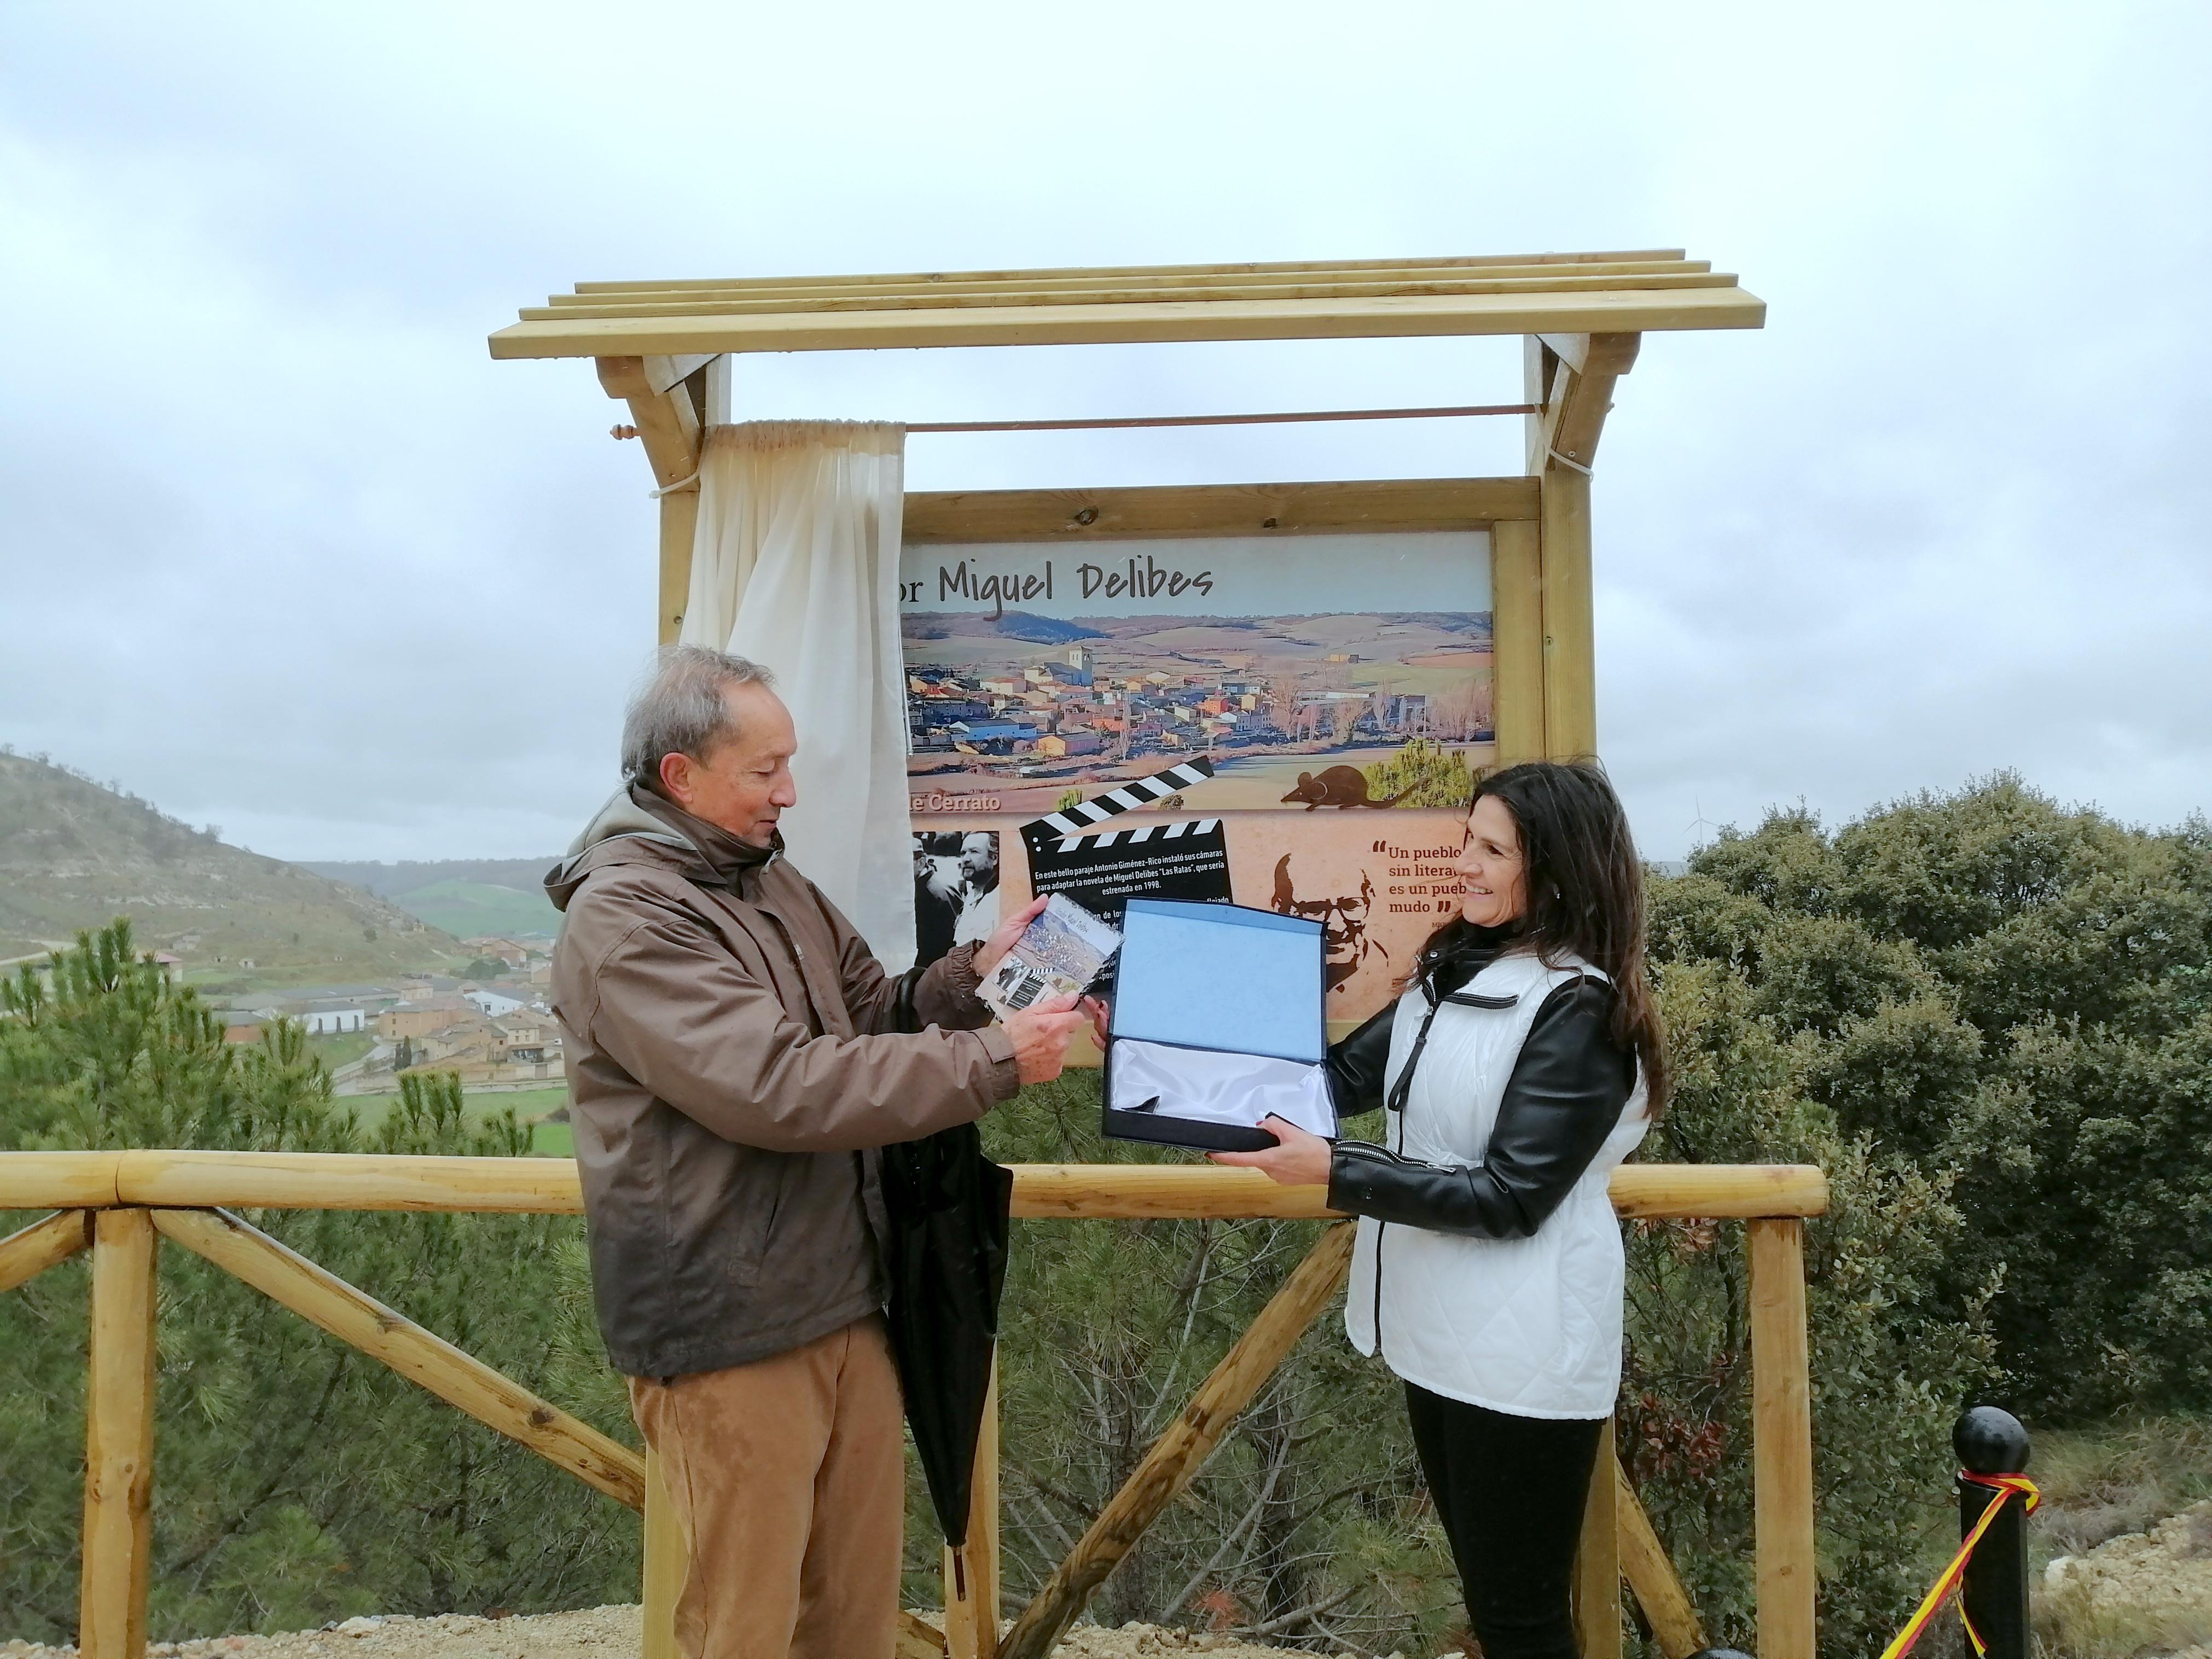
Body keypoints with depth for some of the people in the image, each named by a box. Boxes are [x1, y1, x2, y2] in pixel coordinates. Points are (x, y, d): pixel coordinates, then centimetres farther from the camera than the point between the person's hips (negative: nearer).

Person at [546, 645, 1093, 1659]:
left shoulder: (771, 881, 10)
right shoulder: (623, 917, -17)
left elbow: (874, 1019, 14)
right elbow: (779, 1088, -26)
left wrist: (974, 974, -6)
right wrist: (995, 1062, -23)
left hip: (844, 1303, 8)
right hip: (728, 1333, -8)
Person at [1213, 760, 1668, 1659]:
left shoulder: (1580, 1012, -18)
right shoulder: (1455, 970, 6)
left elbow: (1509, 1198, -21)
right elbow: (1342, 1077, 4)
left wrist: (1333, 1170, -27)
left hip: (1522, 1353, -8)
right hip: (1440, 1330, 8)